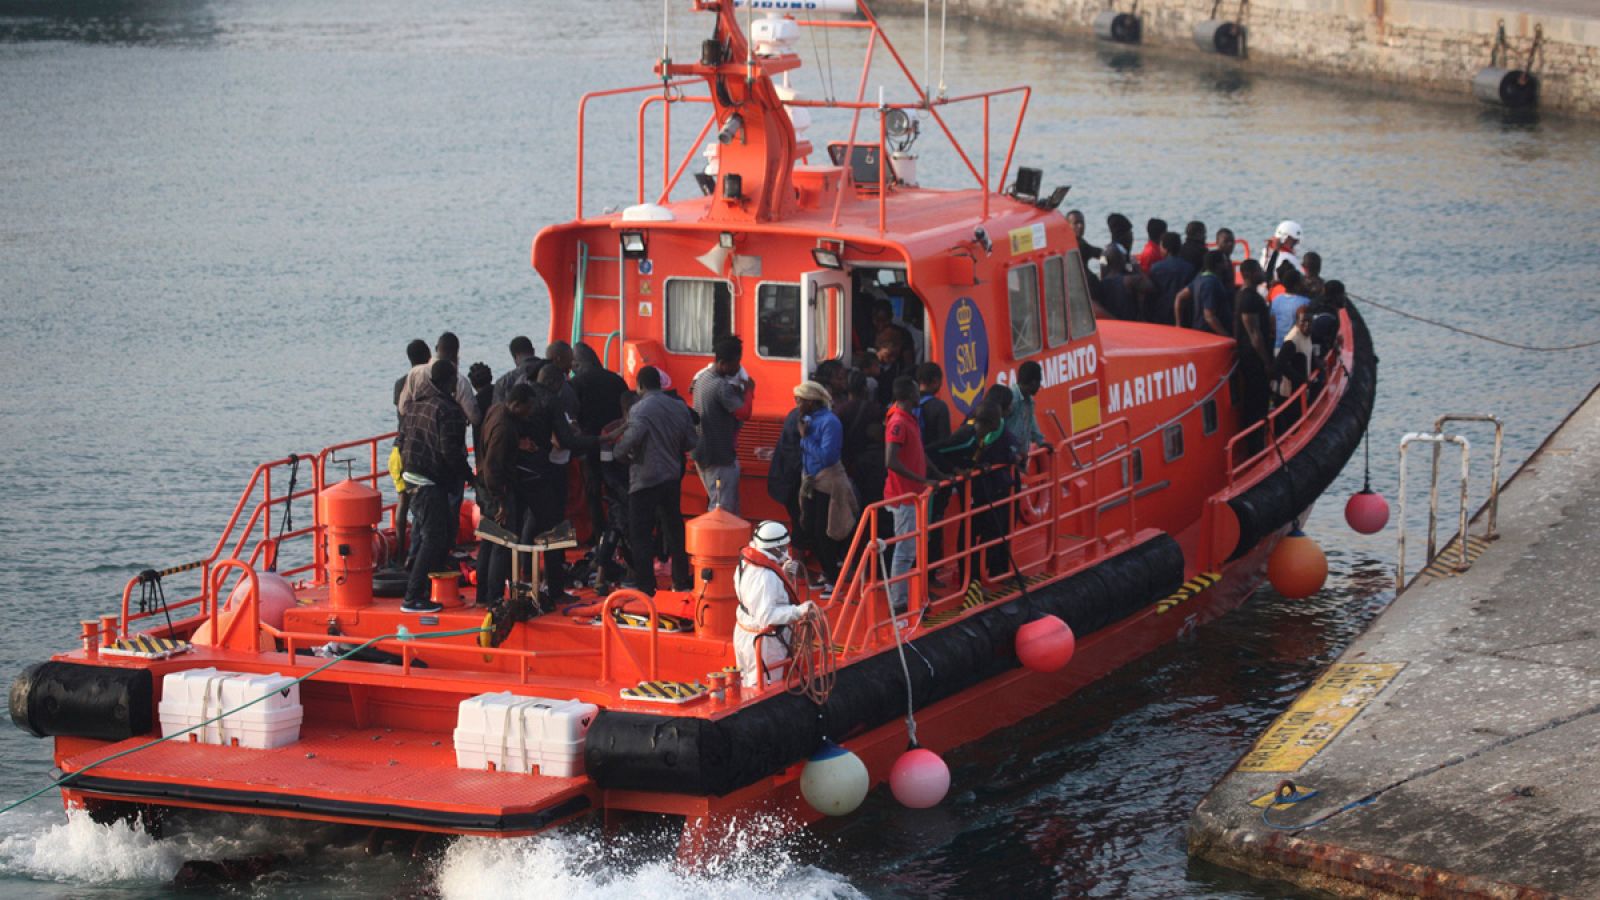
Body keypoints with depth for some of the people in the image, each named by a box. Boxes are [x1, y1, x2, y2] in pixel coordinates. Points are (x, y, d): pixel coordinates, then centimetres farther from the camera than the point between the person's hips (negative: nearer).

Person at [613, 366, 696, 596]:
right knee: (674, 528, 19)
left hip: (645, 480, -6)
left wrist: (620, 451, -9)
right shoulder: (679, 407, 5)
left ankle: (645, 587, -2)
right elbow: (690, 443, 8)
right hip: (672, 477, 7)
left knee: (640, 534, 0)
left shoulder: (640, 409, -15)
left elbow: (630, 439, -28)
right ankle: (681, 579, 26)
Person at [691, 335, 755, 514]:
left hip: (702, 452, 10)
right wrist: (749, 390, -10)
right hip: (720, 457, -10)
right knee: (723, 509, -5)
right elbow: (744, 412, -25)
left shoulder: (702, 377, 6)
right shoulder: (722, 387, -22)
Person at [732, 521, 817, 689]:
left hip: (743, 635, 10)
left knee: (748, 686, 24)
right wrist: (798, 611, -37)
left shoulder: (746, 562, 0)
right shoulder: (767, 577, -29)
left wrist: (784, 576, 2)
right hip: (764, 643, -10)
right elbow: (766, 615, -33)